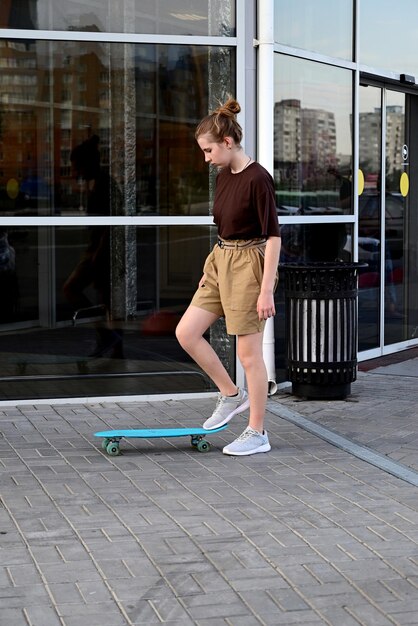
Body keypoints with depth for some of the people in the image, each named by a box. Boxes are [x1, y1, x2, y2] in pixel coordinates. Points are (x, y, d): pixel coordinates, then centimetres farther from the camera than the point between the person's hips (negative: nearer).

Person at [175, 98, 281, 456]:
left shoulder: (257, 179, -18)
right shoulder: (224, 176, 8)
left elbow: (273, 236, -19)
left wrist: (267, 290, -21)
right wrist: (210, 269, 18)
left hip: (248, 266, -9)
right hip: (220, 262, 9)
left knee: (249, 353, -1)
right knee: (186, 332, 5)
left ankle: (257, 434, 10)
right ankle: (232, 395, 20)